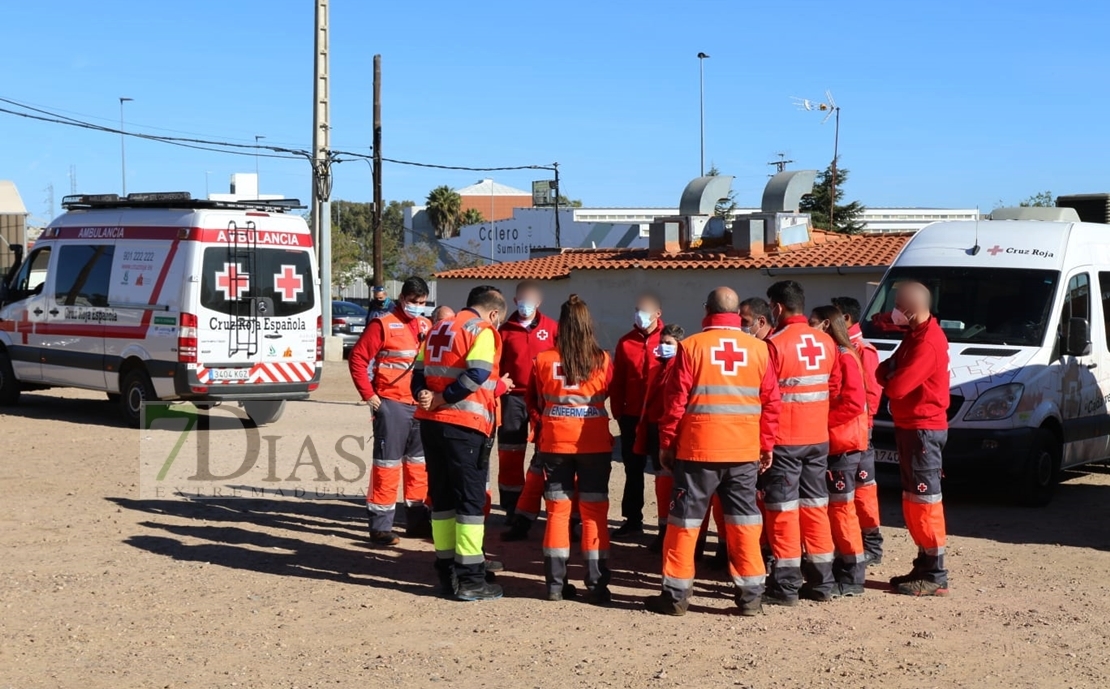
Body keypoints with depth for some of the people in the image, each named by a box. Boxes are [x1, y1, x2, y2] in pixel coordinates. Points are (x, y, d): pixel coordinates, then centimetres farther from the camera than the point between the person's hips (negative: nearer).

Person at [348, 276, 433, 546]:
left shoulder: (427, 326, 10)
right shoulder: (384, 325, -8)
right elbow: (357, 358, -9)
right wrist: (368, 394, -10)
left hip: (421, 405, 6)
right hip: (391, 404, -6)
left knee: (419, 462, 13)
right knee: (388, 462, -3)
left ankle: (417, 520, 24)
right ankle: (381, 525, 2)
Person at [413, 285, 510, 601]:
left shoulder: (438, 329, 19)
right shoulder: (483, 331, -6)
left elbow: (420, 371, 12)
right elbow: (477, 374, -20)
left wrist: (424, 397, -4)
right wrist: (442, 399, -15)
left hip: (431, 422, 7)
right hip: (465, 426, -7)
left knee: (442, 496, 14)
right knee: (470, 498, -1)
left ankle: (447, 572, 20)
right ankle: (469, 578, 1)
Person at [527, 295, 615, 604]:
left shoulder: (543, 359, -6)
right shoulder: (602, 360, -8)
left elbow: (534, 402, 5)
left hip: (555, 442, 1)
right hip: (595, 442, -1)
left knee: (557, 510, 9)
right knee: (594, 511, 5)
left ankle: (556, 584, 11)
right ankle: (597, 586, 5)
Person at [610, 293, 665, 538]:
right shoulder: (626, 342, 5)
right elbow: (617, 381, 5)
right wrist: (618, 412, 1)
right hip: (632, 416, 3)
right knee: (633, 468, 10)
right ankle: (632, 519, 20)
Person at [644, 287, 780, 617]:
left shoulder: (691, 347, -5)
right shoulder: (759, 349, 3)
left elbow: (676, 401, -6)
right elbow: (771, 402, 5)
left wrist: (666, 443, 4)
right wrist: (766, 445, 13)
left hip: (698, 448, -2)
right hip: (745, 450, 3)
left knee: (685, 517, 6)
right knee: (744, 518, 10)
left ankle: (676, 594, 9)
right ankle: (751, 595, 10)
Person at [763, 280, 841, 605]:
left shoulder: (776, 344, -14)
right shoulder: (826, 342, 4)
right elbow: (835, 387, 10)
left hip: (784, 439, -6)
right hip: (818, 438, 6)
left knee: (784, 509, 1)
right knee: (815, 506, 12)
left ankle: (786, 585, 4)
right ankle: (821, 582, 16)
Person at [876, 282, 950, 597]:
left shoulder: (927, 343, -21)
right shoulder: (916, 335, 12)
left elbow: (896, 386, -26)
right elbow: (893, 370, 15)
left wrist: (885, 376, -5)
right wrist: (887, 373, -6)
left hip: (923, 430, -10)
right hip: (910, 426, 10)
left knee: (925, 501, -7)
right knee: (913, 500, 16)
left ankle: (935, 577, -2)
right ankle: (924, 566, 24)